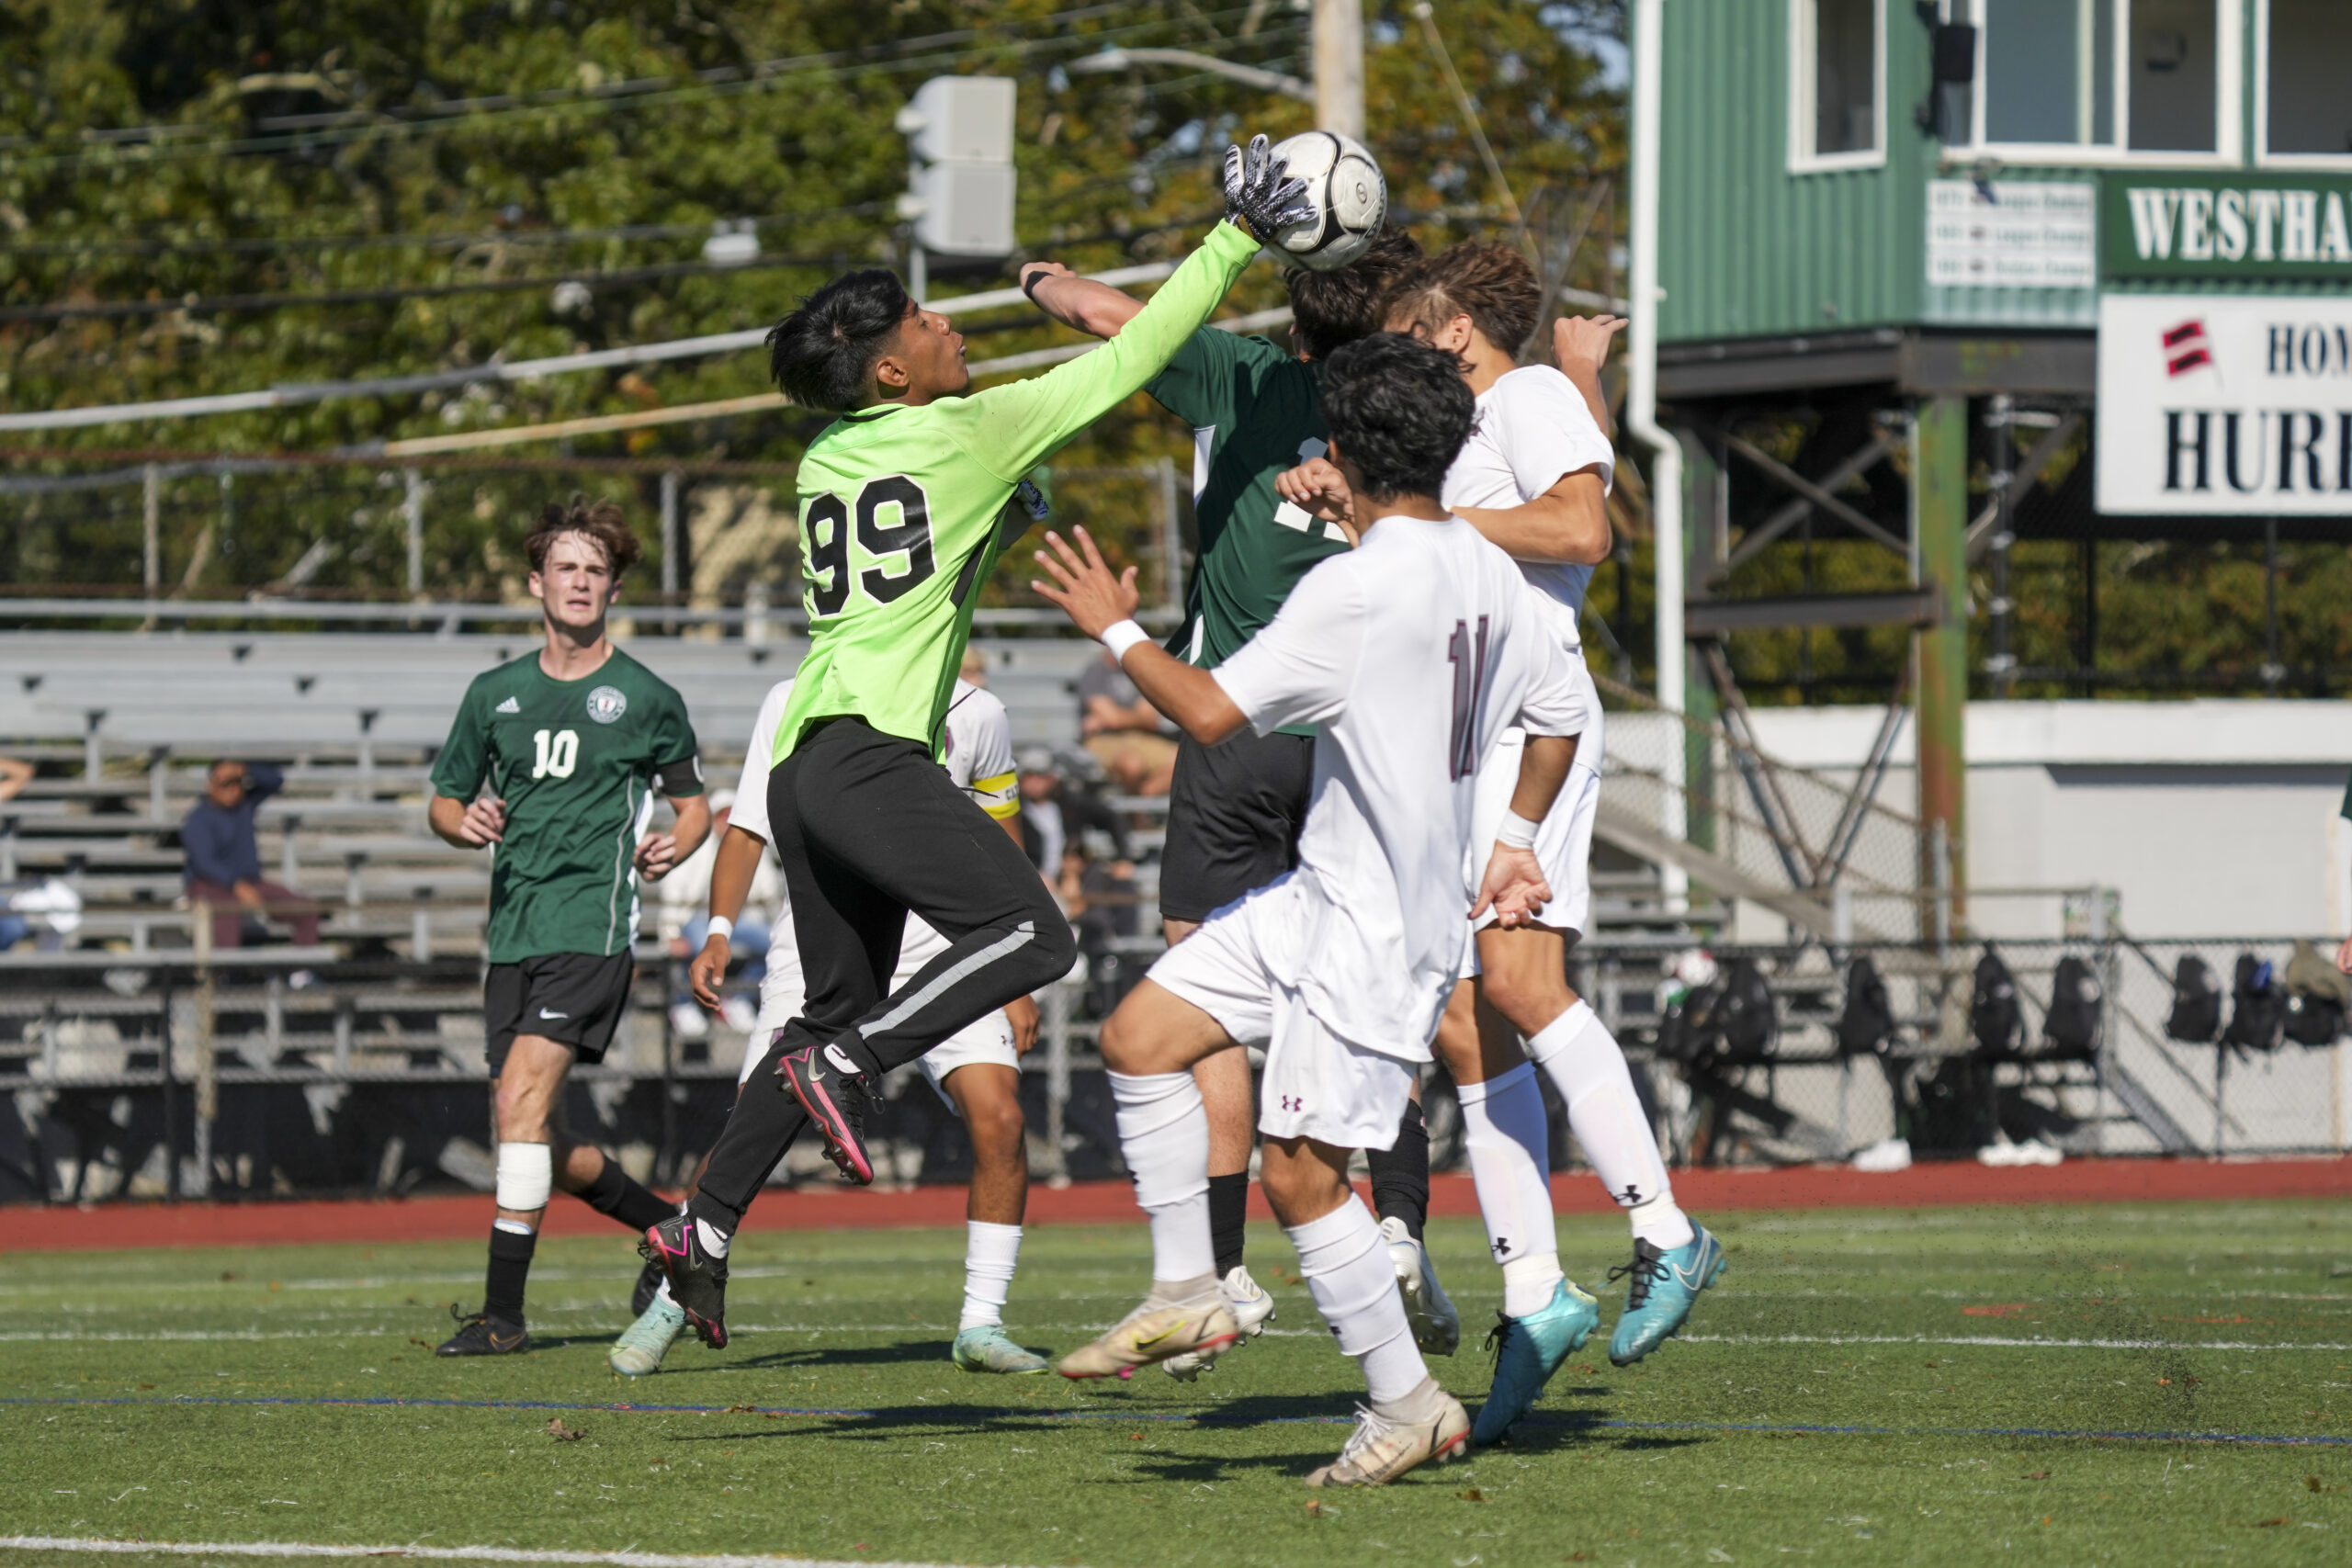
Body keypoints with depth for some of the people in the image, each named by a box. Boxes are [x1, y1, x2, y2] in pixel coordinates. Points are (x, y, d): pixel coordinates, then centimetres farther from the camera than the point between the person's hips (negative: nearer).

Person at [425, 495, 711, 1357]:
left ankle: (502, 1310, -18)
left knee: (521, 1101, -19)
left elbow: (692, 801, 15)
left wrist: (672, 846, -7)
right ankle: (670, 1228, 29)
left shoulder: (646, 697, 3)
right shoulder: (494, 694, 12)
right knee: (526, 1135, 5)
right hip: (513, 930, 5)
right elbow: (443, 801, 20)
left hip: (592, 925, -5)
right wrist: (467, 821, -3)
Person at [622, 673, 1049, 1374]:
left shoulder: (976, 716, 0)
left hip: (937, 949, 1)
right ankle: (669, 1307, 8)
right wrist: (719, 930, -15)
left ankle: (980, 1326, -4)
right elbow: (749, 829, 1)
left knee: (999, 1118, -17)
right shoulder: (793, 706, -4)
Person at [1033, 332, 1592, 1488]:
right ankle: (1187, 1292, 11)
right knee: (1140, 1037, 7)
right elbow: (1559, 707, 19)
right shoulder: (1486, 573, 6)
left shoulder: (1357, 588, -22)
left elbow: (1212, 712, -22)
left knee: (1299, 1171, -5)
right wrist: (1515, 843, 29)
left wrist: (1117, 629, -7)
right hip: (1319, 899, 9)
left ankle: (1408, 1403, 3)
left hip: (1373, 930, -9)